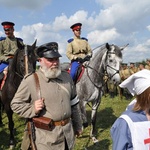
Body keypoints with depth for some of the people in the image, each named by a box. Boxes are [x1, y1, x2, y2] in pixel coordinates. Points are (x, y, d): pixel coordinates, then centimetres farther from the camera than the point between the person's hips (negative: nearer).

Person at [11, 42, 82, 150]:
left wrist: (78, 126, 15)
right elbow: (16, 104, -3)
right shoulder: (30, 80, -12)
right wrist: (33, 109, -20)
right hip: (47, 136, -4)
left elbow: (74, 103, 10)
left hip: (68, 131, 5)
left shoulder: (66, 76, 2)